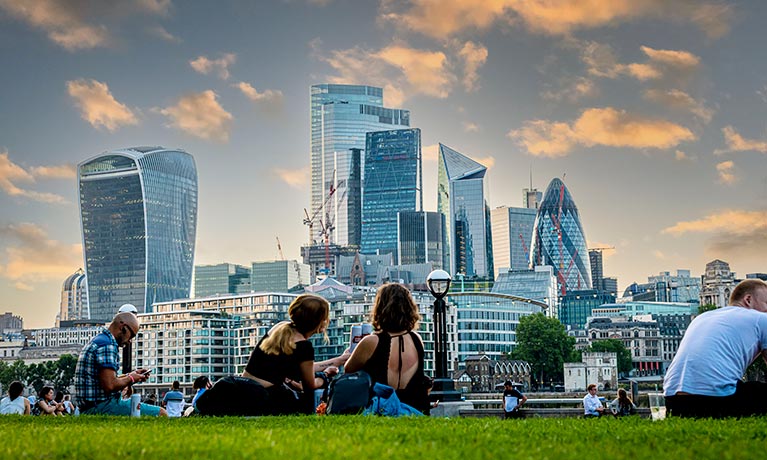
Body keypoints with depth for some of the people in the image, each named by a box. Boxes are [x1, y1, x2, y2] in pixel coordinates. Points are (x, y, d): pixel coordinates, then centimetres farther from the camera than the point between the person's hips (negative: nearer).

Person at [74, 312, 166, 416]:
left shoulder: (97, 341, 19)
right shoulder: (107, 345, -15)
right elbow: (109, 386, -23)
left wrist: (129, 375, 16)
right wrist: (130, 378, -6)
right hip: (102, 407, -11)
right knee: (161, 414, -15)